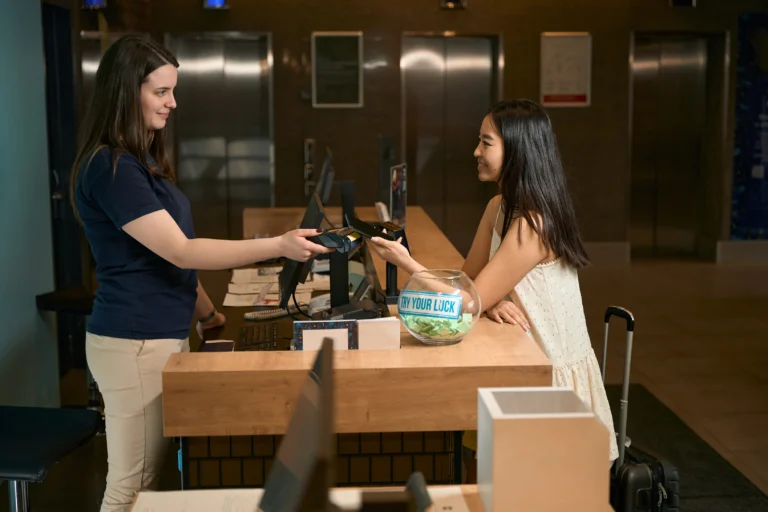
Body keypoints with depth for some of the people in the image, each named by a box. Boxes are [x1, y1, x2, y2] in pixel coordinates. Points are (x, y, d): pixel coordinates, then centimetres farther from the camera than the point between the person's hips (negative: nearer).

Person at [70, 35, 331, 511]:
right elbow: (180, 251, -20)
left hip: (162, 333, 9)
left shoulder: (143, 160, 14)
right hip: (134, 343, -9)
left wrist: (208, 314, 21)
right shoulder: (110, 167, -17)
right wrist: (279, 246, -21)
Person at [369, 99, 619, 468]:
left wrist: (405, 262, -21)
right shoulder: (499, 207, 3)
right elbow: (468, 278, 5)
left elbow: (471, 301, -22)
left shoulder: (532, 224, -24)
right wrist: (490, 301, -18)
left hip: (556, 373, -8)